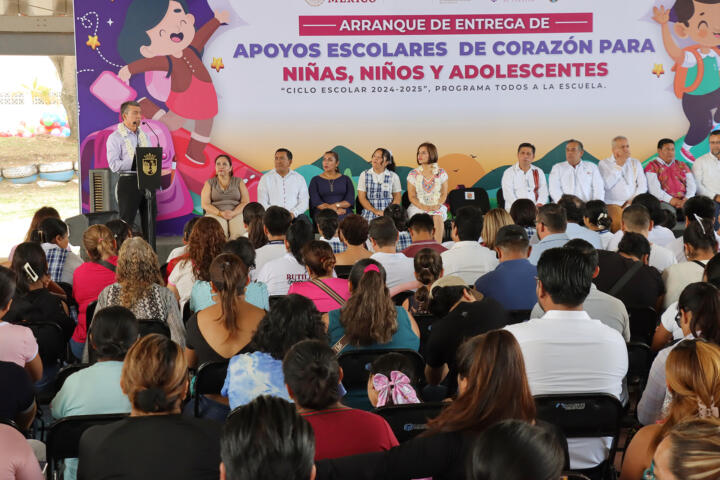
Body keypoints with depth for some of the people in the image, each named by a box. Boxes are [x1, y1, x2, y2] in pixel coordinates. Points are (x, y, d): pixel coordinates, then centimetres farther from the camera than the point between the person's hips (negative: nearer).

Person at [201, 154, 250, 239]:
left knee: (238, 234, -31)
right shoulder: (209, 183, 12)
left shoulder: (239, 182, 13)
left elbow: (246, 202, 5)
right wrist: (220, 213, -13)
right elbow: (205, 204, 3)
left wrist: (233, 213, -14)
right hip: (215, 214, 0)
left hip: (236, 214, 1)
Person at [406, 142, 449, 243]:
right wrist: (423, 207, -15)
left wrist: (437, 205, -14)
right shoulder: (413, 174, 3)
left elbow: (444, 194, 6)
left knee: (438, 217, -32)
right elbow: (411, 196, 2)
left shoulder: (441, 173, 4)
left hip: (436, 207, 0)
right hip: (418, 206, 0)